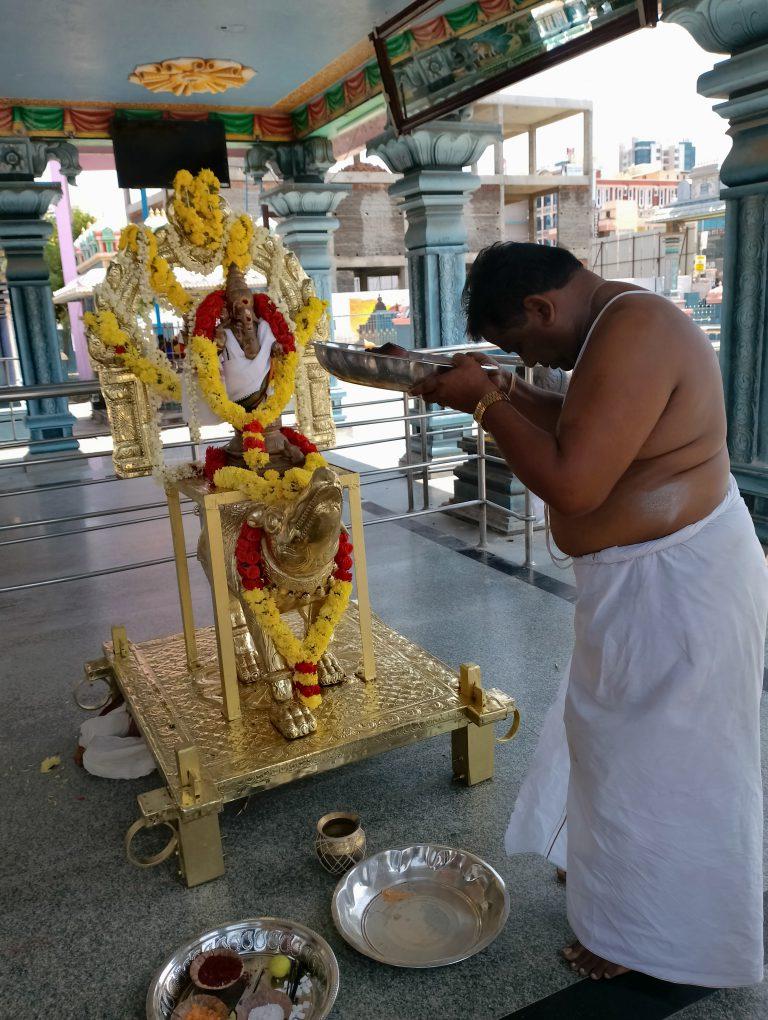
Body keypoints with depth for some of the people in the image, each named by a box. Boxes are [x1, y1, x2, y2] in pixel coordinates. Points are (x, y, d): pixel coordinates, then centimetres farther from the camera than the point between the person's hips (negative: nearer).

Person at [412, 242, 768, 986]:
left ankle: (653, 936, 34)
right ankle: (607, 863, 50)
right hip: (645, 577, 10)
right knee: (618, 736, 26)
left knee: (658, 757, 9)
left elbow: (572, 484, -31)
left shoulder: (632, 335, -27)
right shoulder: (619, 320, 6)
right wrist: (507, 394, 3)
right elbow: (581, 428, 16)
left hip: (675, 589, -10)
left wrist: (485, 403, -20)